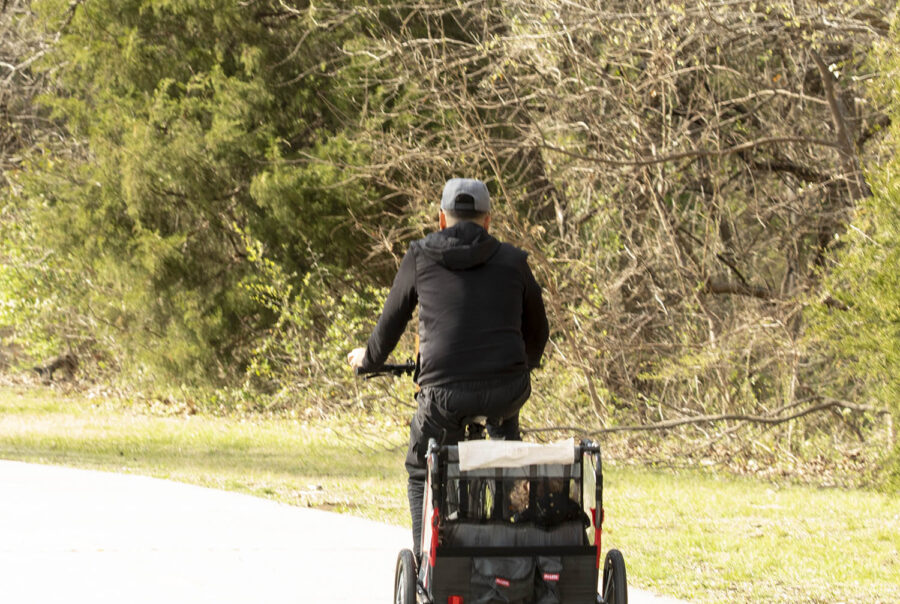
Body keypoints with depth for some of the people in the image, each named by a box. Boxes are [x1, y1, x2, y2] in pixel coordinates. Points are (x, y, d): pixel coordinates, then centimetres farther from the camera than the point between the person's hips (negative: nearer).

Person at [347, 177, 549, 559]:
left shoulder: (420, 258, 10)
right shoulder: (512, 261, 13)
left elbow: (391, 322, 21)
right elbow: (537, 331, 26)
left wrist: (369, 358, 42)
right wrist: (527, 363, 49)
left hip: (445, 393, -2)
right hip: (507, 392, 2)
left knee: (421, 473, 22)